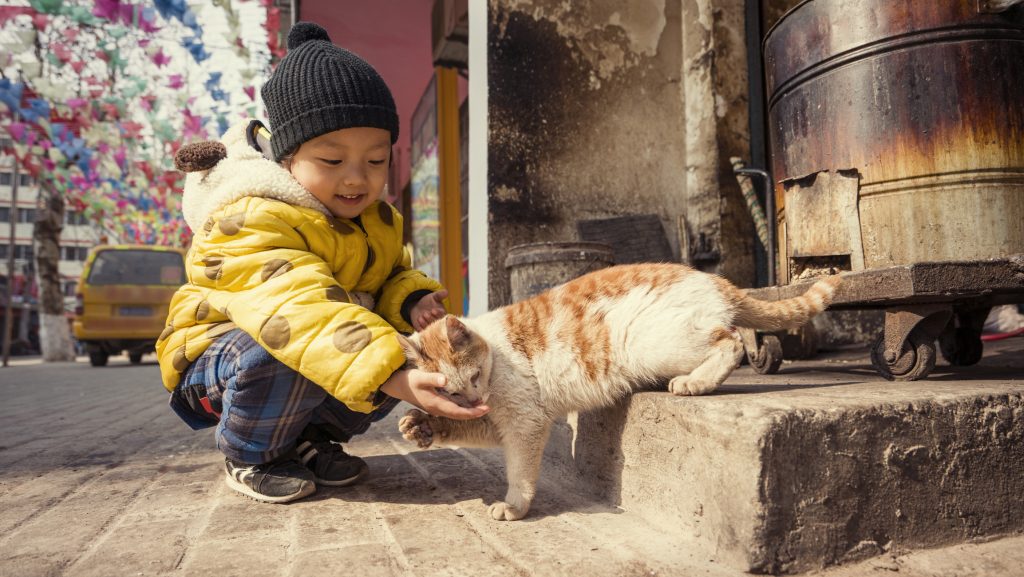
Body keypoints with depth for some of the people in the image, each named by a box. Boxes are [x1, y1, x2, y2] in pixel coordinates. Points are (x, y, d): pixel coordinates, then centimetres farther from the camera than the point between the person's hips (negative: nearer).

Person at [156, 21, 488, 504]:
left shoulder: (375, 220, -3)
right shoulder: (249, 221, -31)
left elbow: (389, 277, 9)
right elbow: (301, 314, -45)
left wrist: (412, 300, -19)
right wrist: (397, 382, -57)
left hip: (328, 349, 7)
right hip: (218, 353, -6)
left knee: (404, 350, -16)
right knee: (285, 357, -39)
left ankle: (312, 437, 7)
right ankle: (249, 458, -6)